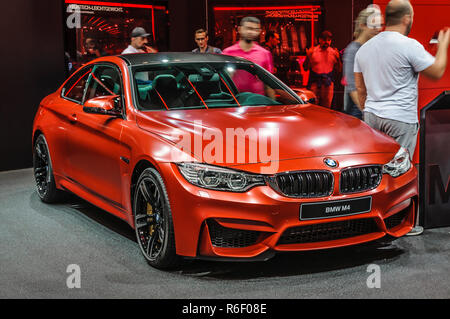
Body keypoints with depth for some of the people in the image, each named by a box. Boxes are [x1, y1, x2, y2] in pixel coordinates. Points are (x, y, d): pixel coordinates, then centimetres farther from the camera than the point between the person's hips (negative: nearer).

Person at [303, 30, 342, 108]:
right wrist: (308, 57, -13)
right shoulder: (312, 51, 2)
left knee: (326, 107, 0)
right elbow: (305, 68, 2)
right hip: (314, 82, -1)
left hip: (328, 84, 2)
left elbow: (339, 70, 8)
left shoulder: (334, 52, 7)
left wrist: (338, 59, -7)